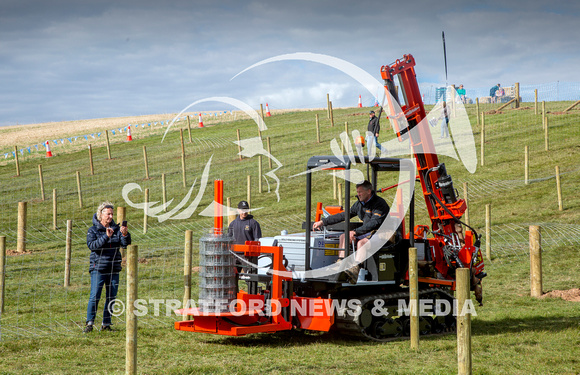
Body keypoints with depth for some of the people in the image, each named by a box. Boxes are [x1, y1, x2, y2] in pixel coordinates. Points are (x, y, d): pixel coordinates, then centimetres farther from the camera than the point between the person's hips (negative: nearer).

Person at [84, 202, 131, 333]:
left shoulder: (116, 229, 9)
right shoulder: (93, 230, 0)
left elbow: (125, 244, -1)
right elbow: (92, 245, -16)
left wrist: (125, 235, -22)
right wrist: (106, 236, -26)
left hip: (114, 269, 4)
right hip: (98, 268, -4)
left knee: (112, 297, 5)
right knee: (95, 296, -10)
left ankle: (106, 324, 13)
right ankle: (89, 323, -3)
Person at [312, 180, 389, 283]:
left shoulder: (379, 203, -13)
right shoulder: (359, 204, 13)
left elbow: (374, 223, -24)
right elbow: (344, 215, 17)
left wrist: (356, 232, -30)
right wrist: (323, 222, 13)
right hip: (365, 232, 9)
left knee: (361, 242, -35)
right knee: (343, 237, -6)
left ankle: (355, 270, -49)